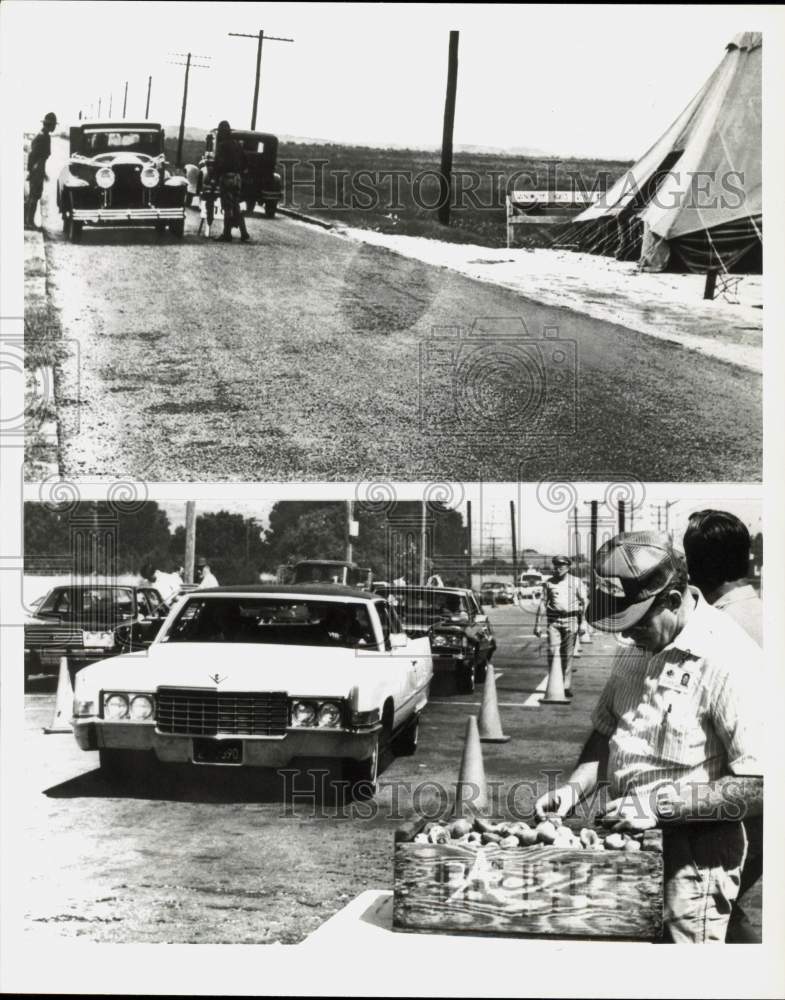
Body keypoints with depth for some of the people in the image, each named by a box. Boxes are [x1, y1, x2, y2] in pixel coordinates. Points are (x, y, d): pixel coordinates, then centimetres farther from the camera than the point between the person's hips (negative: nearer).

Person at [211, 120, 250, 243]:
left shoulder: (222, 145, -11)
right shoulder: (237, 144, 12)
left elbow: (218, 163, -17)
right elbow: (244, 161, 17)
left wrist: (215, 176, -7)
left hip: (226, 177, -7)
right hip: (237, 177, 7)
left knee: (228, 207, -4)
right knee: (236, 207, 13)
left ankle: (227, 234, -1)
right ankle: (244, 234, 9)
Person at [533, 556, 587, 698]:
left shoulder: (576, 582, 5)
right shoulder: (548, 583, 9)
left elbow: (584, 603, 5)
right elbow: (542, 603, 9)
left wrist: (583, 623, -4)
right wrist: (537, 624, 5)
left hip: (570, 621, -1)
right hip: (553, 620, 1)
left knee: (567, 654, 1)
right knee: (552, 652, -9)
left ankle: (567, 686, 8)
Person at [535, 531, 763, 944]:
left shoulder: (729, 661, -22)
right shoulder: (637, 647, 5)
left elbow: (761, 786, -24)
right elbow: (606, 729, 17)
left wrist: (662, 804, -23)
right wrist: (575, 788, -1)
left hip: (692, 853, -8)